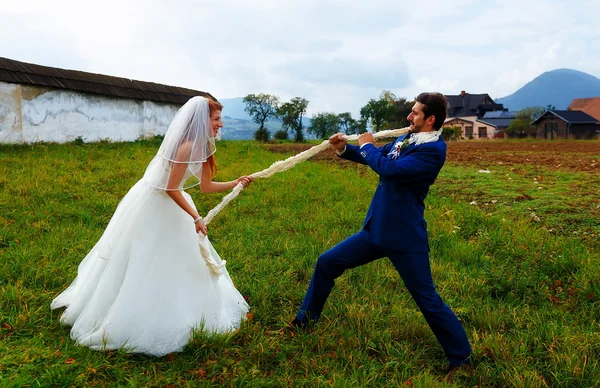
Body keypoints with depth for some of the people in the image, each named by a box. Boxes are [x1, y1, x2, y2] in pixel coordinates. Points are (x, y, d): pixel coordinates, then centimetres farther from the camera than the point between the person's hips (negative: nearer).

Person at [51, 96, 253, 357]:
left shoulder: (200, 146, 3)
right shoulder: (187, 146, -26)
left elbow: (205, 186, 9)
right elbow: (171, 189, -25)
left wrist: (236, 183, 6)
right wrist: (196, 218, -19)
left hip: (166, 207, 10)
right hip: (152, 206, -10)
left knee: (176, 264, 18)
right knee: (141, 266, 2)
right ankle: (120, 325, 20)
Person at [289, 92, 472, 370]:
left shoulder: (434, 149, -17)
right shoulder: (406, 138, 8)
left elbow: (390, 169, -29)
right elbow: (374, 157, 21)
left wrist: (368, 145, -11)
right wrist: (344, 149, 4)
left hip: (405, 237, -8)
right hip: (376, 230, 9)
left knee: (428, 301, 1)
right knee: (326, 263, 12)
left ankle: (461, 358, 24)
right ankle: (305, 320, 31)